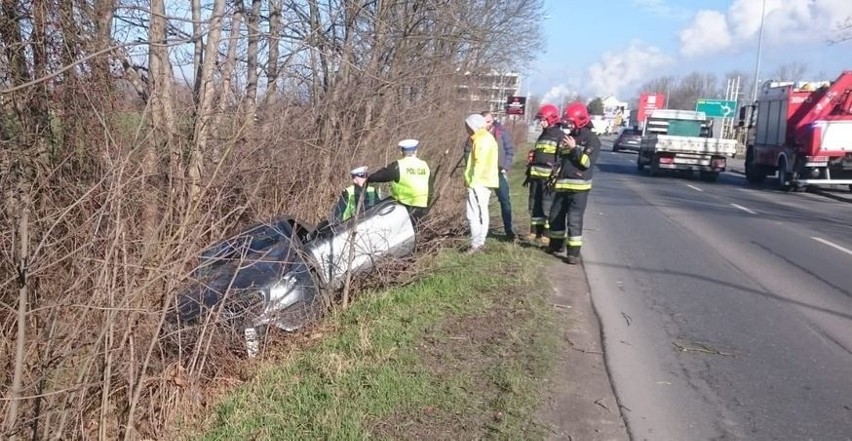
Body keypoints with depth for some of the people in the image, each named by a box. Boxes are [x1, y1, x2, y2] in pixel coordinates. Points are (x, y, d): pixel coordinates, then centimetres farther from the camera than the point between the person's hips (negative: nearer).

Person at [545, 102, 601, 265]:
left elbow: (587, 162, -19)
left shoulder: (591, 139, -7)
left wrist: (574, 148, -19)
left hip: (579, 186, -8)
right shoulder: (568, 136, 16)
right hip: (562, 185, 8)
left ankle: (574, 252, -3)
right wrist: (556, 174, 13)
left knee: (574, 220, -9)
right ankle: (556, 245, 31)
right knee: (555, 216, 14)